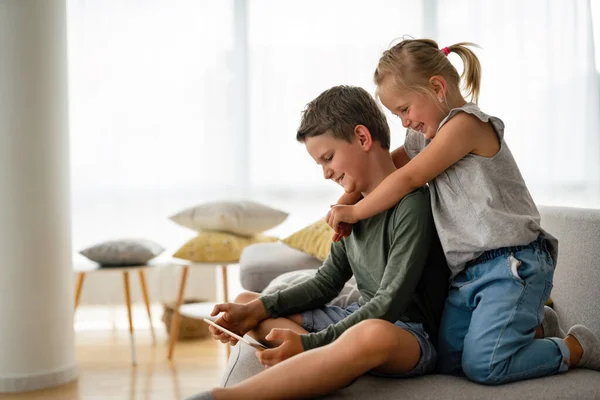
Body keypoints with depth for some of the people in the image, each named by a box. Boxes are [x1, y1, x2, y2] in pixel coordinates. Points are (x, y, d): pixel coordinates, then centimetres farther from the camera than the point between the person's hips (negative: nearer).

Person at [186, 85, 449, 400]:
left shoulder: (413, 204, -14)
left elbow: (389, 303, -19)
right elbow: (326, 283, 13)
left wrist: (310, 342, -24)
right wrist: (256, 310, 0)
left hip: (410, 334, -9)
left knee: (373, 334, -45)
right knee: (246, 303, 10)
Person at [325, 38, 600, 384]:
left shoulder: (466, 123, -12)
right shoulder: (426, 137, 16)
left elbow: (408, 179, -13)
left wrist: (356, 211, -3)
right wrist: (344, 204, 6)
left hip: (512, 264, -9)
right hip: (467, 271, 9)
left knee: (482, 366, -16)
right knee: (448, 362, 1)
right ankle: (533, 325, 19)